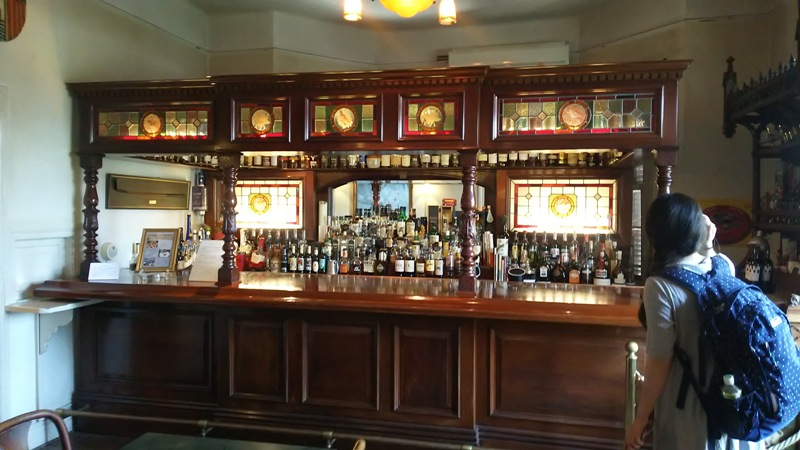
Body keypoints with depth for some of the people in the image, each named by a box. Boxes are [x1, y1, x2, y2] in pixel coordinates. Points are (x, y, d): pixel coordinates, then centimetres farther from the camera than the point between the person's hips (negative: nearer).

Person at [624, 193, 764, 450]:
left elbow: (659, 364, -21)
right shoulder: (725, 266, -5)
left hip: (689, 414, -6)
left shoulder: (661, 286, -23)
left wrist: (640, 420, -12)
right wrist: (708, 245, 13)